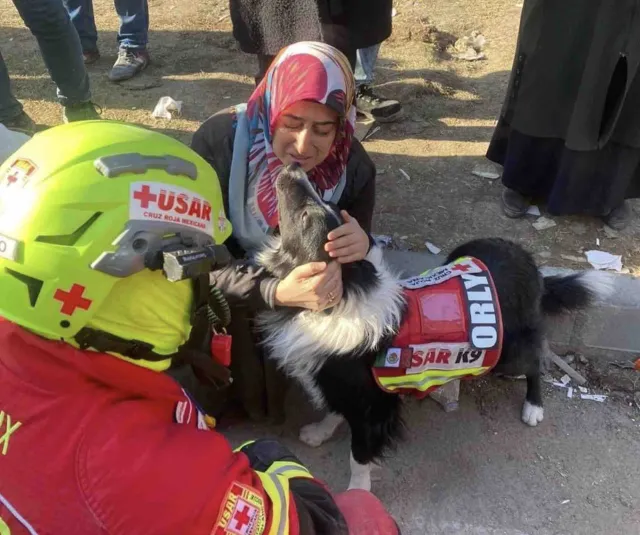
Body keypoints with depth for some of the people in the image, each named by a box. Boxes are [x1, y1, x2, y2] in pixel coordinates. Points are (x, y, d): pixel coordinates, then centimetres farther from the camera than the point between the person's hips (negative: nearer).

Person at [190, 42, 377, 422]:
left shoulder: (353, 165, -18)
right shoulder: (218, 142, -28)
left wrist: (361, 249, -39)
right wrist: (276, 292, -47)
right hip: (233, 300, -2)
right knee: (252, 396, -22)